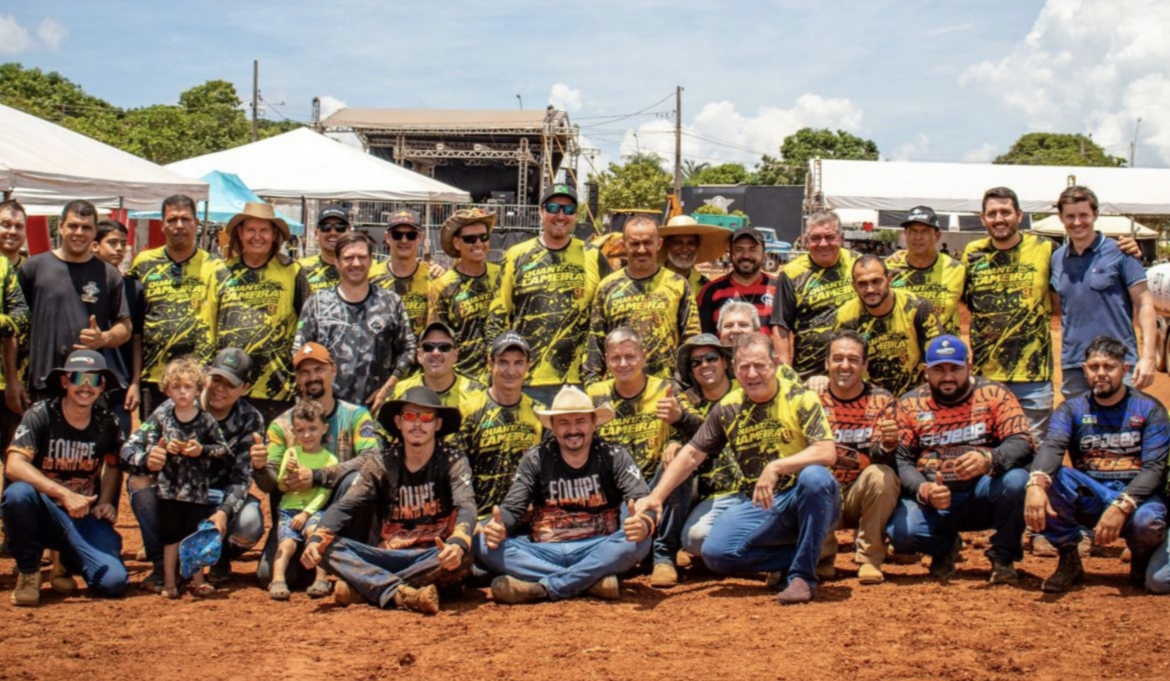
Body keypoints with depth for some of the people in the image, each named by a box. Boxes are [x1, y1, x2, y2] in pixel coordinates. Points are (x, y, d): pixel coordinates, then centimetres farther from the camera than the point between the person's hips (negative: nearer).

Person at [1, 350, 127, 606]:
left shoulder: (107, 424, 0)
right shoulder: (41, 414, -12)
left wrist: (106, 502, 1)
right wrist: (65, 495, -35)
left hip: (85, 517, 3)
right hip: (43, 512, -3)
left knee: (114, 581, -21)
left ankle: (67, 562, 16)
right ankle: (28, 572, -10)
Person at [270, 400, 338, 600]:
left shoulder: (329, 459, 2)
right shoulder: (292, 453, 9)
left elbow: (325, 493, -6)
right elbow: (282, 487, 8)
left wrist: (307, 513, -16)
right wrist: (287, 472, -13)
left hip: (314, 509, -3)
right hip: (289, 508, 3)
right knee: (287, 543, -21)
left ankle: (321, 579, -31)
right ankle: (278, 580, -31)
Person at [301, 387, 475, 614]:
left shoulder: (452, 460, -2)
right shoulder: (382, 464, 5)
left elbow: (466, 507, -18)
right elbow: (343, 506, -4)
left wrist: (457, 544, -41)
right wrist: (316, 539, -25)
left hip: (434, 559, -2)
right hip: (389, 557, 2)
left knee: (461, 556, -36)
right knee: (329, 547, -19)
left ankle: (366, 587, -28)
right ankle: (404, 593, -36)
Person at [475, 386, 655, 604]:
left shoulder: (614, 455, 2)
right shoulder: (536, 459, 5)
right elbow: (512, 508, 0)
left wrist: (644, 523, -36)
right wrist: (498, 525, -26)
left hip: (597, 552, -1)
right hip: (545, 552, 1)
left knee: (637, 541, -32)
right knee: (483, 545, -24)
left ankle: (543, 588, -28)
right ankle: (591, 581, -29)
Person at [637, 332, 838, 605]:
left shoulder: (799, 398, -10)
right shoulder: (728, 408, 4)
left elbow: (827, 452, -22)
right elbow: (691, 454, 9)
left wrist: (775, 467, -33)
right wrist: (656, 497, 0)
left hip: (807, 501, -3)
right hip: (761, 505, 4)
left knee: (816, 478, -38)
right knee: (715, 552, -20)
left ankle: (803, 574, -22)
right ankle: (797, 556, 0)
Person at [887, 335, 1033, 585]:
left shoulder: (994, 394, -1)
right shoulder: (909, 405, 3)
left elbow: (1022, 443, -13)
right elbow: (901, 460, -3)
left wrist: (989, 459, -35)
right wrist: (923, 490, -25)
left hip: (982, 496, -1)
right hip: (929, 499, 1)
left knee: (1015, 479, -32)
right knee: (900, 532, -29)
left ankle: (1003, 558, -5)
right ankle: (944, 547, 10)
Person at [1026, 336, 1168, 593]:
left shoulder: (1149, 409, -1)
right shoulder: (1072, 409, 3)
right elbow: (1051, 446, -18)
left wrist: (1121, 507, -30)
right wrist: (1036, 483, -41)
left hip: (1137, 495, -2)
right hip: (1089, 496, 2)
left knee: (1147, 521, -37)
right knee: (1048, 477, -26)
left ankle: (1142, 556, 3)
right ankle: (1069, 559, -7)